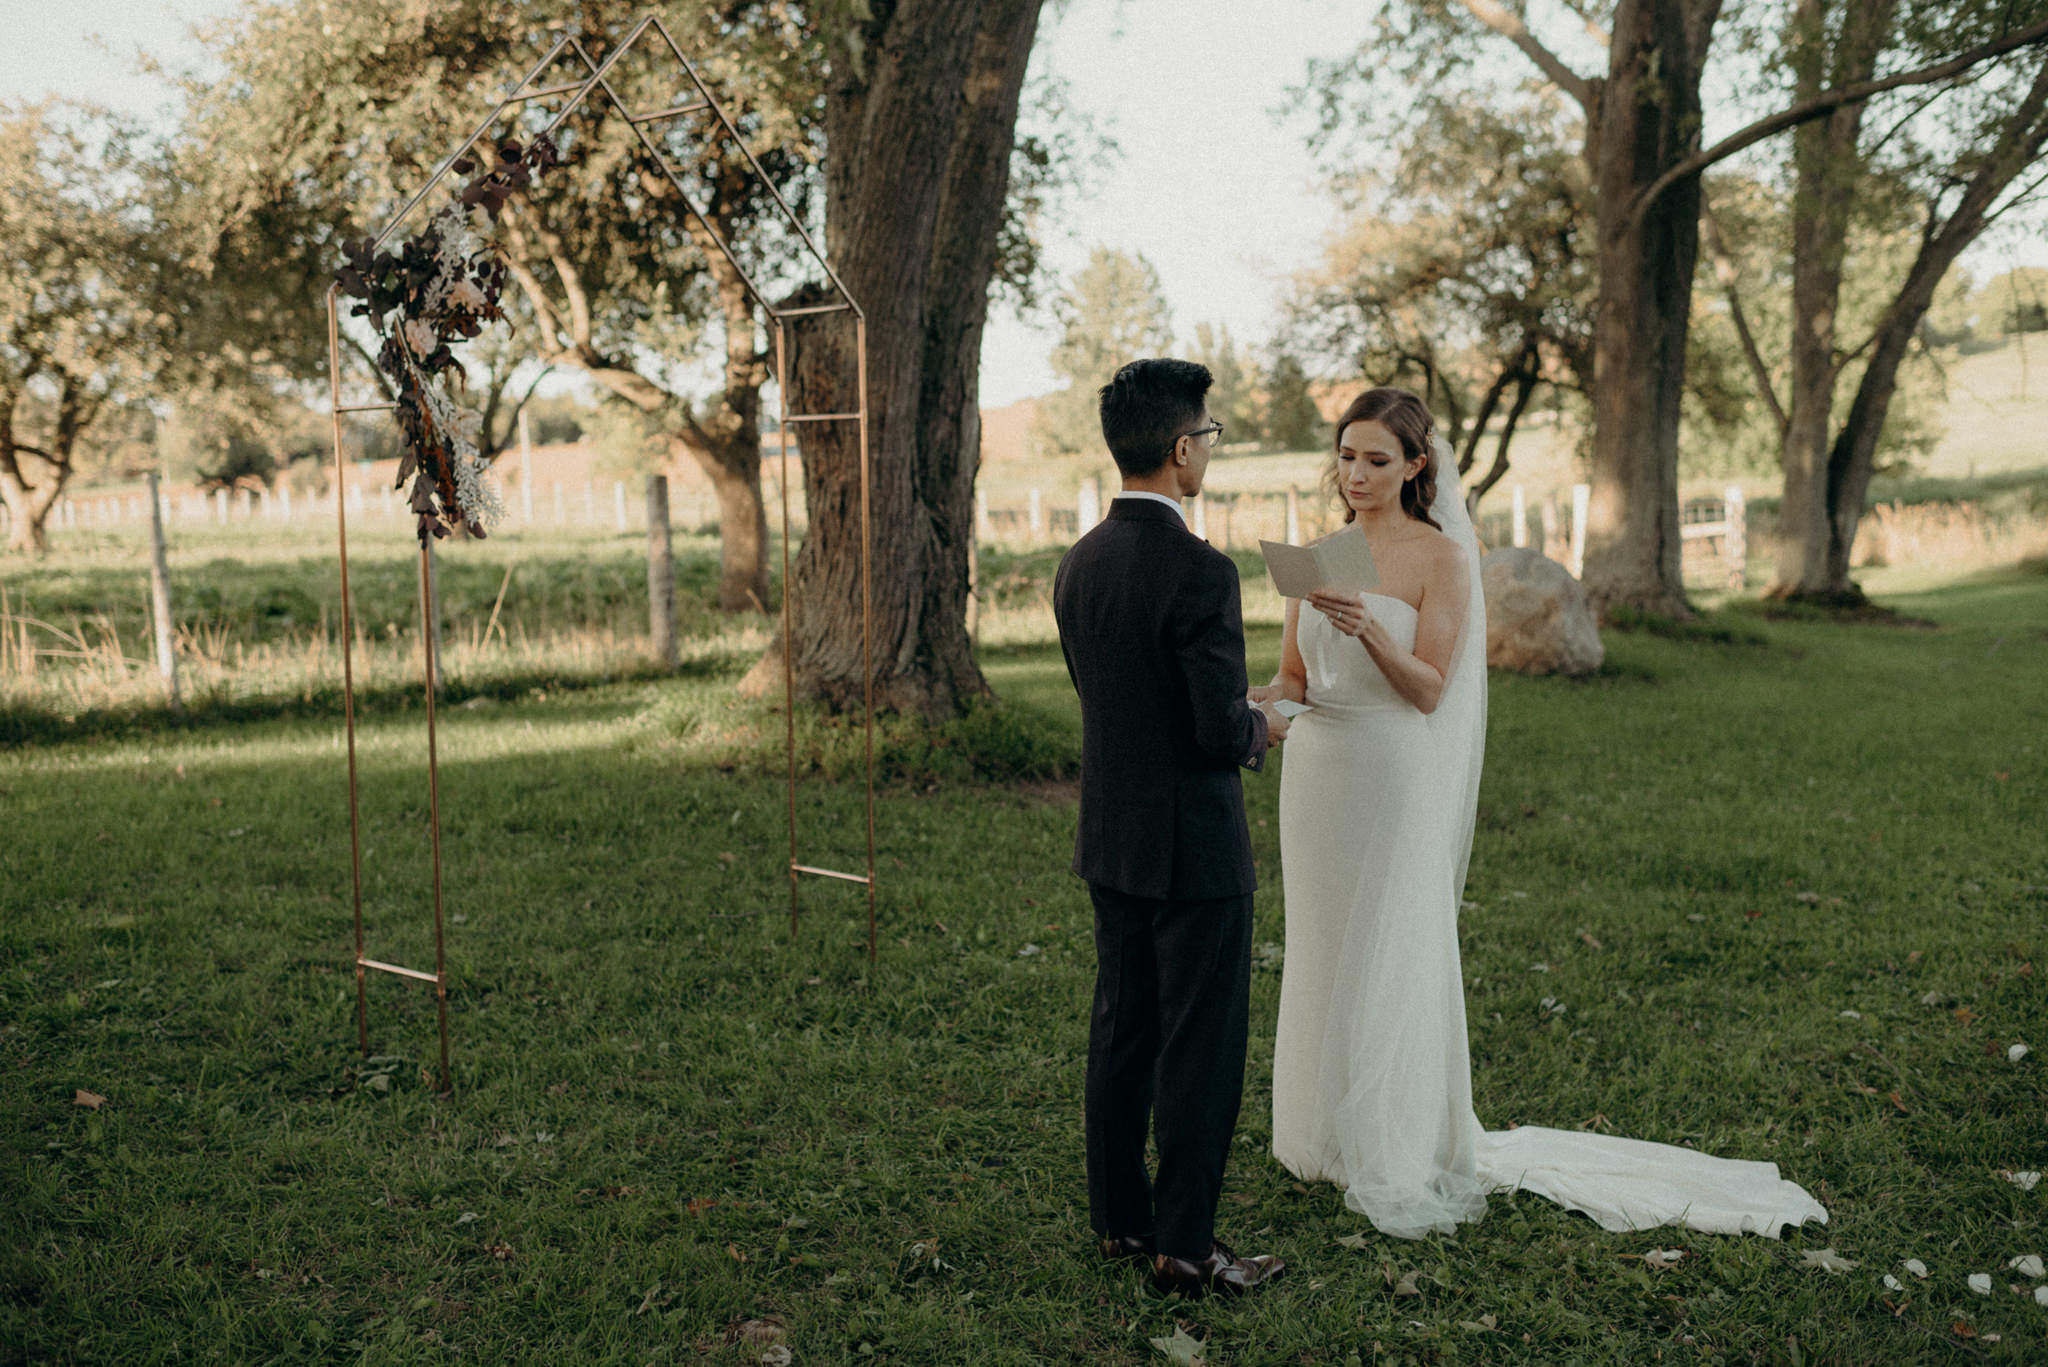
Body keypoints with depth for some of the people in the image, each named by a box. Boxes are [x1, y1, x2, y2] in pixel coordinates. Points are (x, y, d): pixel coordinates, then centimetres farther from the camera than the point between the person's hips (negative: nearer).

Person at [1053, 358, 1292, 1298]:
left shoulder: (1079, 565, 4)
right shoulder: (1200, 571, -21)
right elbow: (1223, 732, -22)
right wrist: (1264, 729, 1)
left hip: (1110, 837, 8)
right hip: (1194, 846, -8)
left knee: (1121, 1033, 16)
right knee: (1202, 1049, 4)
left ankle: (1119, 1219, 28)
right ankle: (1184, 1246, 13)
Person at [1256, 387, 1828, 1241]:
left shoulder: (1441, 559, -7)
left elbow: (1428, 690, -12)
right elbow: (1295, 675, 9)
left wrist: (1369, 628, -29)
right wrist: (1266, 696, -14)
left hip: (1395, 777, -5)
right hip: (1316, 769, 6)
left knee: (1390, 961, 1)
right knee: (1321, 955, 13)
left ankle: (1403, 1160, 15)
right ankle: (1328, 1137, 28)